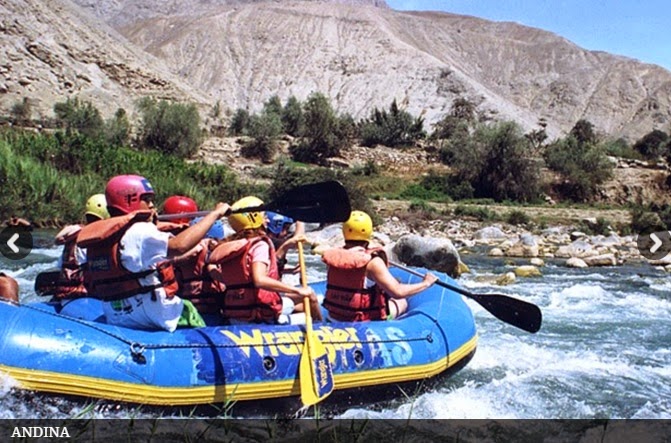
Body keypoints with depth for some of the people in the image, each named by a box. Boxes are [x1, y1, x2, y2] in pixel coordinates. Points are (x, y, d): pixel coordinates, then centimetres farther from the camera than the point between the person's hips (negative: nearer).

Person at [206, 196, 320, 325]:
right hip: (260, 315, -7)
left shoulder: (228, 245, 6)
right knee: (308, 296, 9)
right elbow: (259, 280, -28)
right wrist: (298, 290, -26)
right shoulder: (260, 244, -15)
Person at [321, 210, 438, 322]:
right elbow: (397, 292, -28)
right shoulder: (372, 261, -24)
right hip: (364, 322, -6)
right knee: (402, 302, 21)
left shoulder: (332, 257, -7)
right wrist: (425, 283, -12)